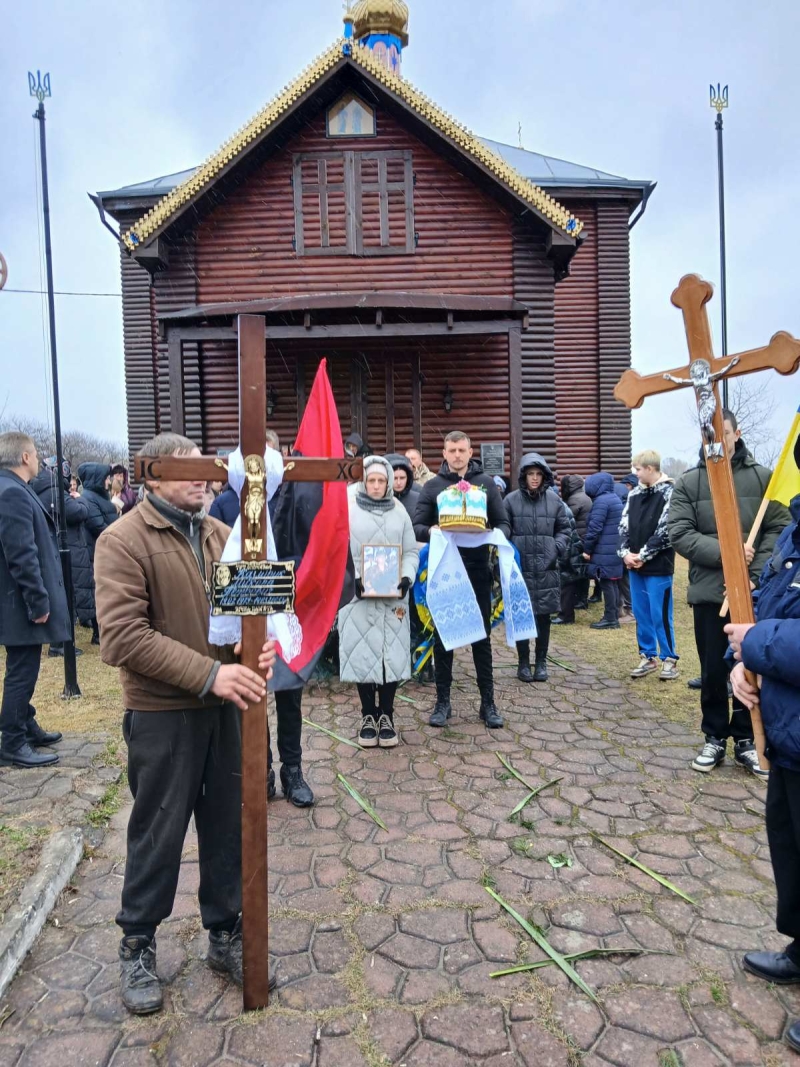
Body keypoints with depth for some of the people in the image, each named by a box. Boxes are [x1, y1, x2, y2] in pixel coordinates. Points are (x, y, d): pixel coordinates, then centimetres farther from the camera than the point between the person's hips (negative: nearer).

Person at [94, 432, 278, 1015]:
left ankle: (226, 934, 36)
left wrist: (262, 642, -14)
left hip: (226, 705, 5)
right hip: (161, 715, -5)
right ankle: (138, 945, 36)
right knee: (159, 832, 11)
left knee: (228, 826, 16)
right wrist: (208, 674, -26)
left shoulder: (220, 534, 6)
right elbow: (124, 634, -20)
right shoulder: (123, 541, -12)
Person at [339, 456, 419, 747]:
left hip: (393, 596, 2)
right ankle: (368, 716, 16)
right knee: (362, 655, 2)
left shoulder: (399, 511, 10)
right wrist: (352, 580, -17)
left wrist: (407, 577, -9)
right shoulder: (348, 510, 2)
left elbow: (411, 552, 9)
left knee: (392, 655, 3)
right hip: (358, 596, -2)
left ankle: (386, 716, 16)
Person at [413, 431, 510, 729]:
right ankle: (443, 701, 19)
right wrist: (430, 531, -21)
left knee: (482, 636, 8)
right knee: (443, 636, 7)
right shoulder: (432, 486, 4)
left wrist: (497, 534, -16)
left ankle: (488, 702, 19)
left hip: (477, 570, 0)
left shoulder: (486, 483, 6)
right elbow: (417, 527, 1)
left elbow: (503, 523, 7)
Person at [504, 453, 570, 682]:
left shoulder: (554, 500, 5)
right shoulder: (511, 500, -3)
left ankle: (541, 661, 23)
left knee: (544, 616, 10)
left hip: (546, 568, 2)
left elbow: (564, 529, 11)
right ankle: (523, 662, 20)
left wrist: (557, 548, -5)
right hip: (520, 568, -2)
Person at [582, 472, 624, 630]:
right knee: (613, 583, 13)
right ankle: (614, 616, 19)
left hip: (604, 552, -10)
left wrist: (587, 549, -11)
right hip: (615, 550, 10)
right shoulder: (615, 498, 16)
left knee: (606, 584, -5)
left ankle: (610, 619, -1)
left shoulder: (601, 501, -15)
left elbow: (594, 528, -19)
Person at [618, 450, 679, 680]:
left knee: (660, 614, 0)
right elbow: (624, 525, 9)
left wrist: (643, 555, -14)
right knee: (641, 612, 12)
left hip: (658, 565, -6)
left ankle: (669, 658, 14)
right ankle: (648, 656, 23)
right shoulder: (634, 493, 11)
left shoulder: (669, 493, -8)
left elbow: (665, 530, -14)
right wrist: (625, 552, -5)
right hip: (634, 565, 6)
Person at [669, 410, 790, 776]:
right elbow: (680, 534, -5)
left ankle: (746, 739, 26)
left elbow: (779, 530, -1)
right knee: (713, 671, 10)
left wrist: (756, 577, -13)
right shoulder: (687, 484, 2)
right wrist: (723, 552, -19)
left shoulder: (763, 478, 3)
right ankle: (715, 737, 26)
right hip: (709, 592, 0)